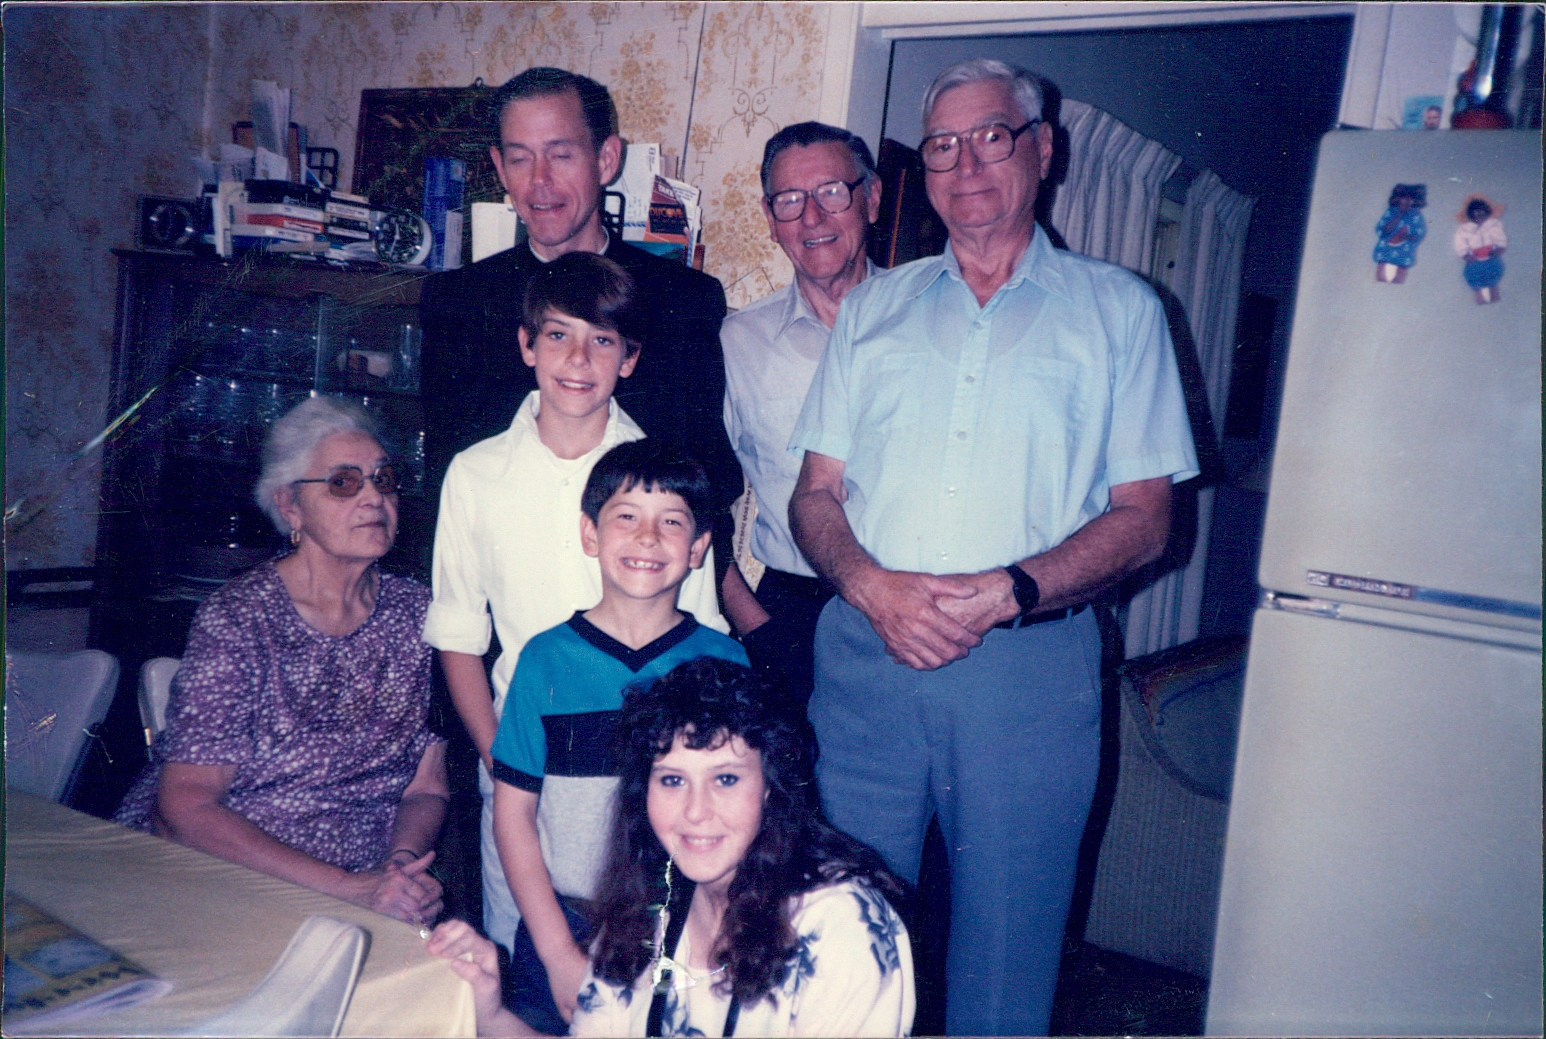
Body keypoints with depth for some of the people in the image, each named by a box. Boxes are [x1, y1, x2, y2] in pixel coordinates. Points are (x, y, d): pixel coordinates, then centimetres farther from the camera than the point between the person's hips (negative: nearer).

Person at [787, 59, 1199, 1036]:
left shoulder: (1119, 309, 7)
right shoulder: (874, 308, 15)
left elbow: (1144, 516, 1)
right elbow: (815, 495, 10)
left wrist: (1009, 590, -15)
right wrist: (873, 586, -10)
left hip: (1031, 665, -2)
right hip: (866, 653, 2)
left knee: (1008, 941, 8)